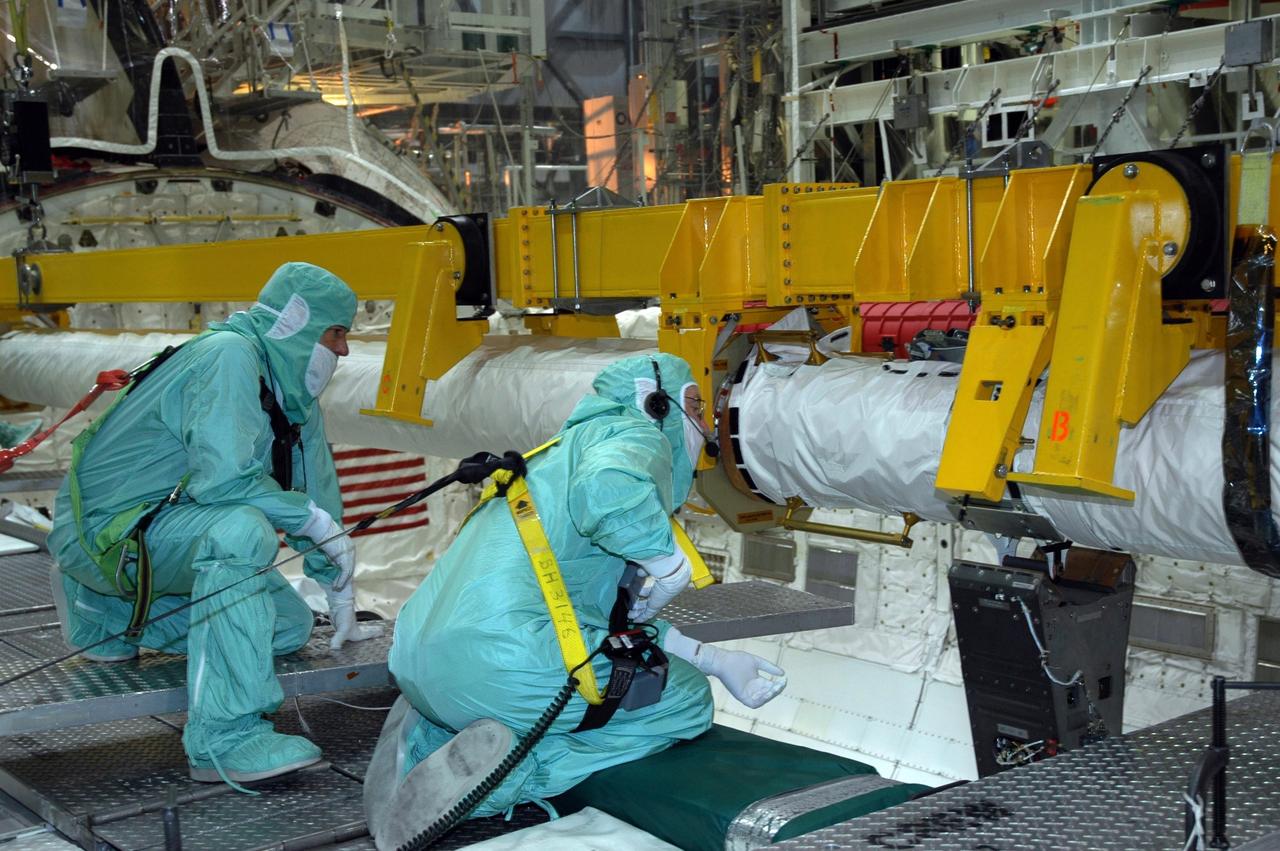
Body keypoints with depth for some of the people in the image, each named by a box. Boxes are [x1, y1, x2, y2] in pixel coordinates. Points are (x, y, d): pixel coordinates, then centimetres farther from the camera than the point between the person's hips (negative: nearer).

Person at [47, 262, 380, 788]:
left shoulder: (292, 390, 8)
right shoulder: (231, 355, -21)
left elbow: (318, 486, 15)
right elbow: (222, 478, -33)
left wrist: (341, 594, 18)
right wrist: (316, 522, -21)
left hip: (166, 525, 9)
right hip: (103, 525, -9)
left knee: (291, 626, 6)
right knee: (241, 528, -35)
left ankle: (103, 611, 17)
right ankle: (226, 739, -34)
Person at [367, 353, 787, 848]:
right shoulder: (636, 434, 3)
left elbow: (618, 616, 32)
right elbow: (607, 487, -25)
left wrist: (716, 661, 33)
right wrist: (668, 562, -9)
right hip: (505, 654, -9)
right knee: (685, 700, 10)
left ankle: (427, 735, 11)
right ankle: (512, 772, -10)